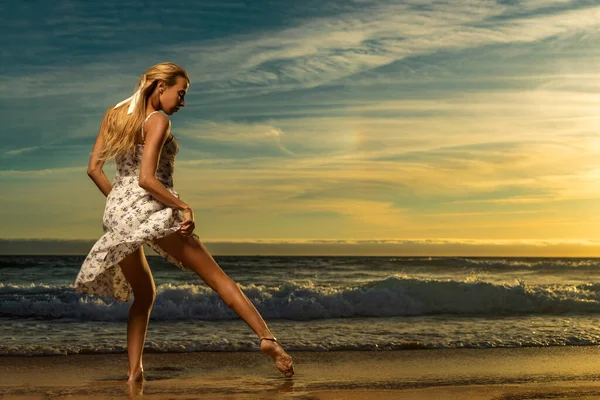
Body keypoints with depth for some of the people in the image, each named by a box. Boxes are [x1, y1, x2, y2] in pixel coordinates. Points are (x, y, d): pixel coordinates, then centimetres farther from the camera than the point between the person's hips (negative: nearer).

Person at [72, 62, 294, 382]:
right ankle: (267, 338, -7)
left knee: (143, 295, 22)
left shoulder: (113, 114, 14)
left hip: (116, 213, 7)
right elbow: (146, 179, -18)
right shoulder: (158, 120, -7)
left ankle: (134, 371, 12)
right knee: (215, 275, -1)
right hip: (151, 210, -6)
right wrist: (184, 207, -14)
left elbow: (94, 168, 11)